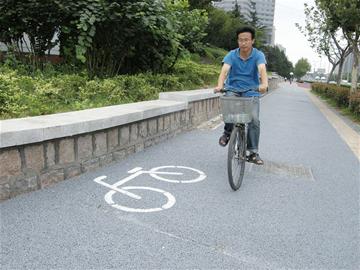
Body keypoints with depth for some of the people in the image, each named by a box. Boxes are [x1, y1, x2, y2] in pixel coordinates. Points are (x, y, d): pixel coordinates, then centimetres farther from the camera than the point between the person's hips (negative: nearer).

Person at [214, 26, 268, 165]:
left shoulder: (258, 55, -5)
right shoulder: (231, 55, -3)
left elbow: (262, 69, -25)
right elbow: (224, 70, -20)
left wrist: (264, 84, -46)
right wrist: (220, 85, -40)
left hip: (251, 92, 0)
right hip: (233, 90, 0)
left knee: (254, 120, -16)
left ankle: (253, 153, -3)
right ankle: (228, 132, -2)